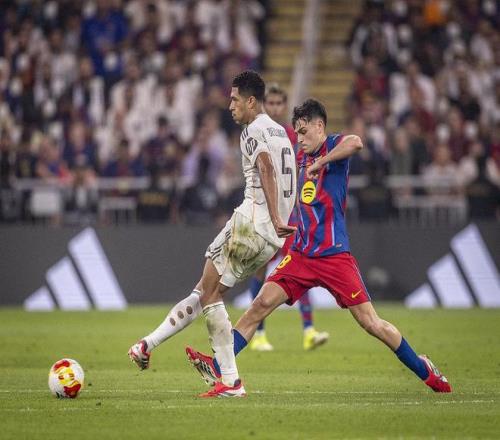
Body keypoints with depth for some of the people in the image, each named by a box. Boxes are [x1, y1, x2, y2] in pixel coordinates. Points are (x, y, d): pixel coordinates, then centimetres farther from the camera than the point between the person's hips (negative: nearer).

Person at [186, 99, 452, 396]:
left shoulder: (335, 146, -6)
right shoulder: (303, 156, 17)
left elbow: (356, 143, -32)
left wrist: (319, 163, -23)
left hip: (335, 255, -6)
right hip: (302, 255, 6)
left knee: (370, 322, -6)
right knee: (262, 303, -8)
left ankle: (424, 371, 10)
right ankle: (217, 368, -11)